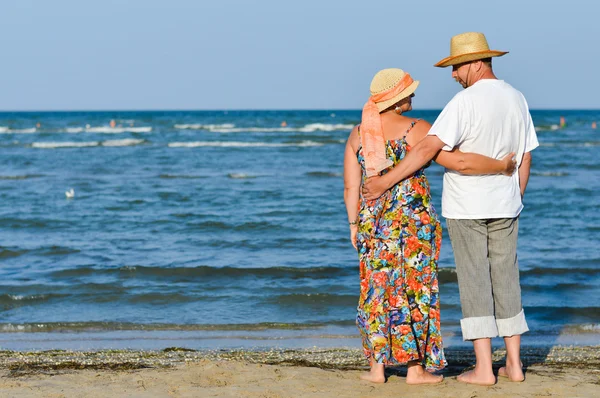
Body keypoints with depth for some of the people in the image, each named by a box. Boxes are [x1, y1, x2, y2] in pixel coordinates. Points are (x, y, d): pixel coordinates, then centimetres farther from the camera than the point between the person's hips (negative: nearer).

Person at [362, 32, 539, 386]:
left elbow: (429, 148, -23)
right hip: (504, 205, 6)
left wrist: (385, 182, -19)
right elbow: (526, 157, 10)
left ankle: (484, 368, -2)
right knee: (506, 279, 12)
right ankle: (514, 363, 15)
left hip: (466, 206, -6)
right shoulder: (517, 99, 5)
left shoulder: (466, 102, -17)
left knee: (474, 281, -1)